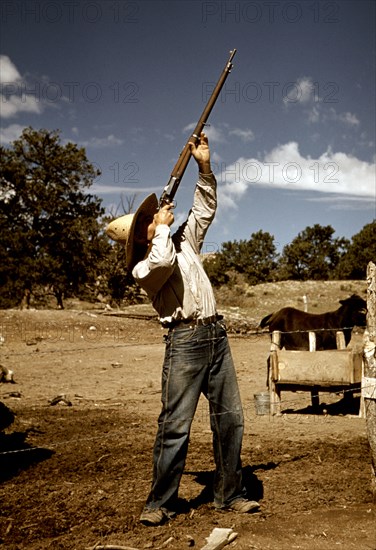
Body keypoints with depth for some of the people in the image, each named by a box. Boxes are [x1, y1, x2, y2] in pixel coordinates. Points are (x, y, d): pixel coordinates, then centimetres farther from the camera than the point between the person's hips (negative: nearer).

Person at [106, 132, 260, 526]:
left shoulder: (184, 242, 18)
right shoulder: (143, 268, -3)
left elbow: (205, 208, 20)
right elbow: (163, 261, -26)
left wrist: (204, 167, 9)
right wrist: (163, 226, -8)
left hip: (217, 334, 7)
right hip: (185, 339, -6)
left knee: (230, 418, 8)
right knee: (175, 425, -5)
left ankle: (229, 494, 20)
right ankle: (160, 502, 7)